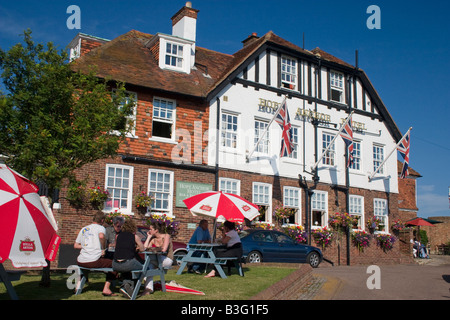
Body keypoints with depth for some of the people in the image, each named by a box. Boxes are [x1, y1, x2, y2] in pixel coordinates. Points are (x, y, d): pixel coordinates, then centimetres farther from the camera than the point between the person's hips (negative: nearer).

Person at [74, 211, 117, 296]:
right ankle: (106, 288, -2)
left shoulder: (83, 229, 20)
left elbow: (75, 245, 21)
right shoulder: (100, 228, 2)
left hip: (81, 262, 6)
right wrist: (103, 248, -8)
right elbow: (101, 236, -22)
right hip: (94, 261, -6)